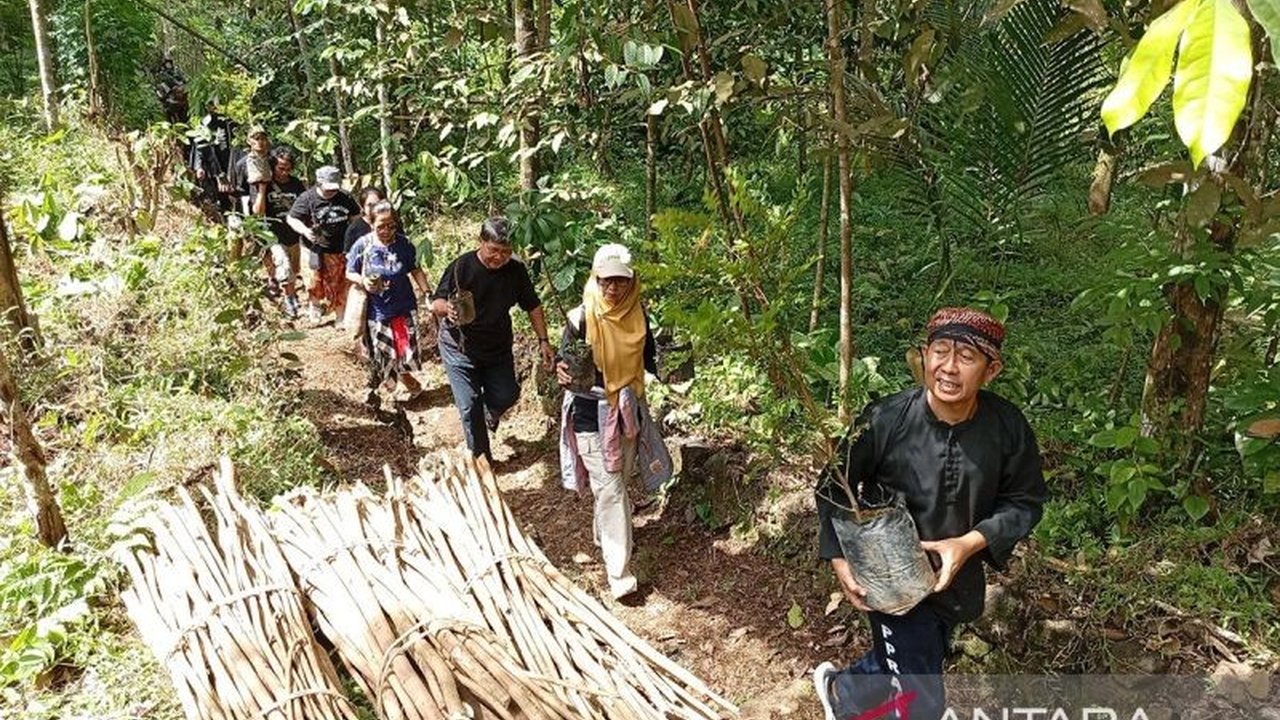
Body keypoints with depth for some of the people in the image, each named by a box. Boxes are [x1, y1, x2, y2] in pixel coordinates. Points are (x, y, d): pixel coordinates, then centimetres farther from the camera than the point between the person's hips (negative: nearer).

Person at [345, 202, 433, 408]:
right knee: (382, 354, 6)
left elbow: (416, 270, 4)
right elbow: (349, 273, -1)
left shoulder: (403, 243, -7)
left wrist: (428, 294, 0)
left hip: (404, 306, 2)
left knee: (405, 348, 5)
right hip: (377, 310, -2)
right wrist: (363, 281, -22)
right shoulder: (362, 245, -12)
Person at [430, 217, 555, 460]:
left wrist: (543, 341, -5)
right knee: (470, 407, -2)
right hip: (460, 348, -3)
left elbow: (533, 307, 2)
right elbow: (435, 304, -16)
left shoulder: (516, 270, -9)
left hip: (498, 346, 3)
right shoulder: (461, 266, -18)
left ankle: (491, 411, 40)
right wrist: (447, 308, -39)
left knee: (507, 395, 2)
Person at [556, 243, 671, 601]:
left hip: (628, 410, 5)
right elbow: (565, 365, -15)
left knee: (619, 480, 22)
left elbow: (650, 359, 7)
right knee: (611, 489, -5)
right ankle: (619, 572, 4)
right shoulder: (581, 319, -18)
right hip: (591, 414, -5)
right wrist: (563, 374, -37)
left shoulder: (638, 315, -5)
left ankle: (602, 531, 49)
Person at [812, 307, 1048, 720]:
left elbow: (1025, 501, -4)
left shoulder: (1008, 426, -16)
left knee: (906, 664, 27)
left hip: (958, 575, 5)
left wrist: (971, 542, -19)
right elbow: (834, 487, -10)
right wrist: (839, 558, -19)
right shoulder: (885, 420, -24)